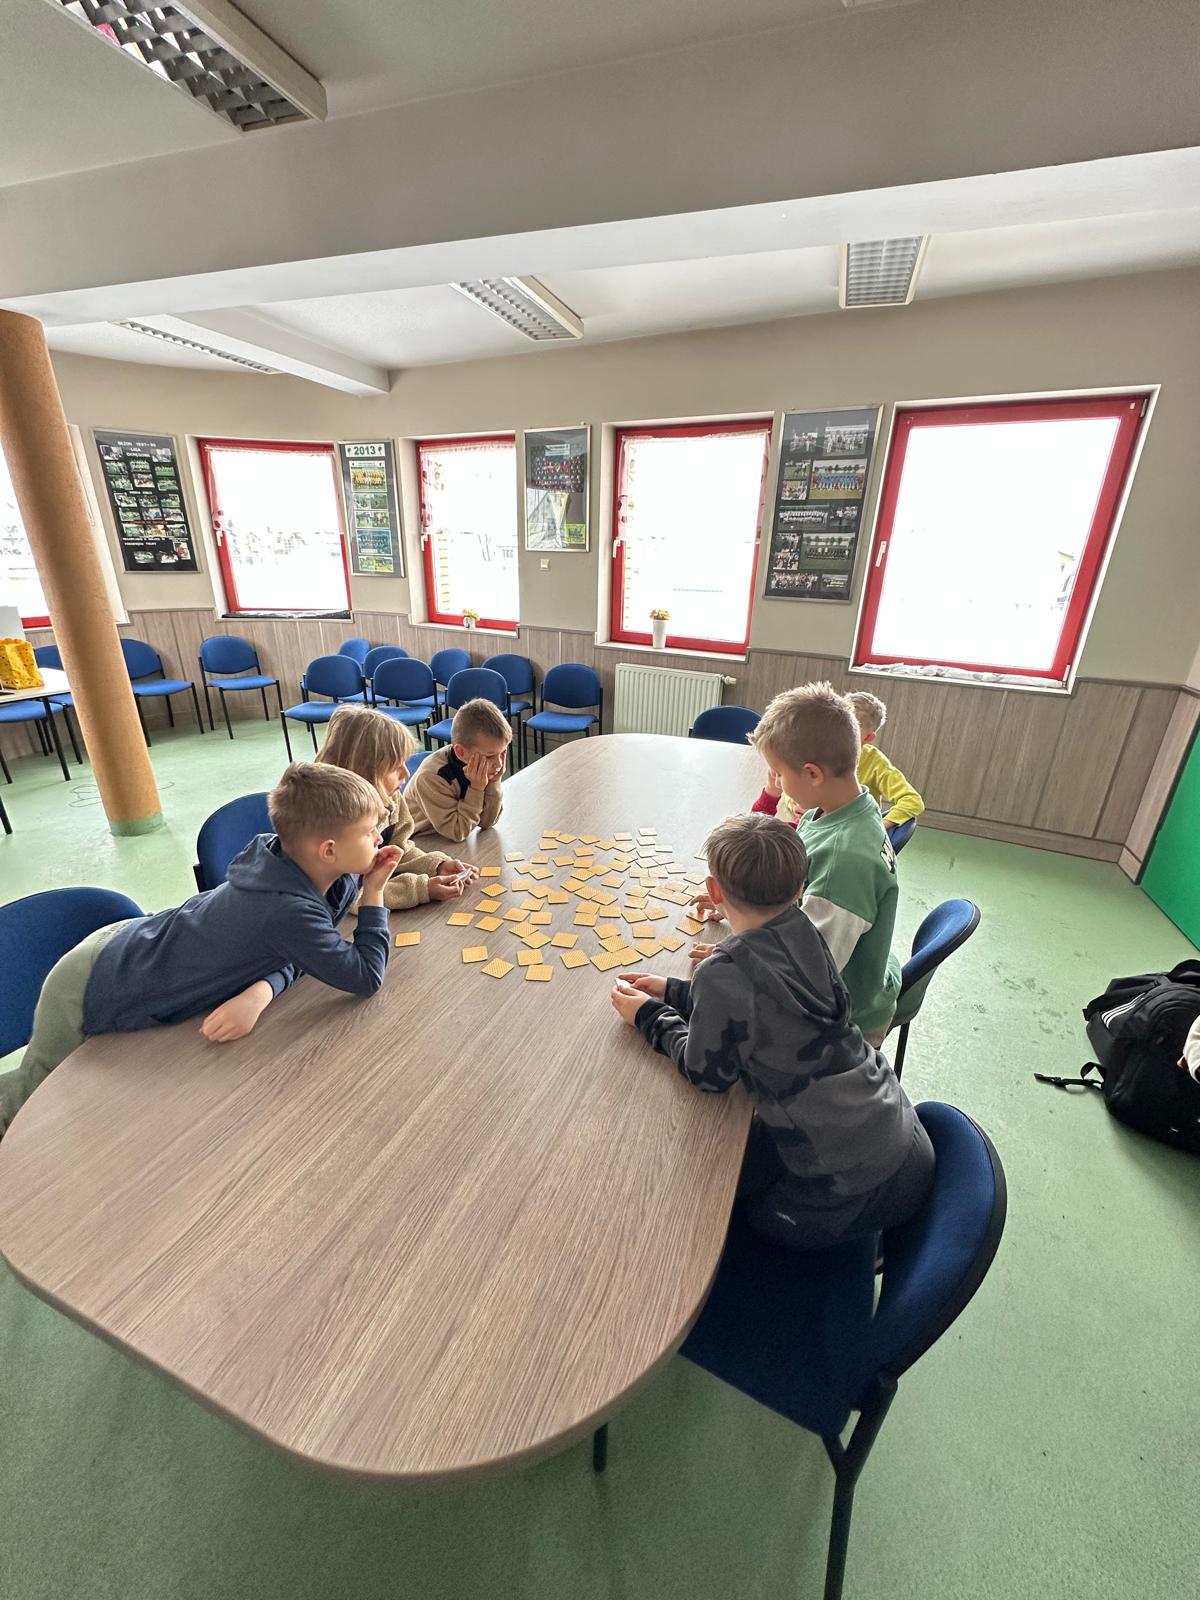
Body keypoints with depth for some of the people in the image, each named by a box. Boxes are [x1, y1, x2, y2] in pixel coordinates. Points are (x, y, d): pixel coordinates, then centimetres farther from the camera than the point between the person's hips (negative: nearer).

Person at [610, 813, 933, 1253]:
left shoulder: (725, 973, -27)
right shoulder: (803, 933, -5)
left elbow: (708, 1073, -13)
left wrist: (650, 1017, -1)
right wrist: (674, 992, 9)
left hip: (847, 1196, -6)